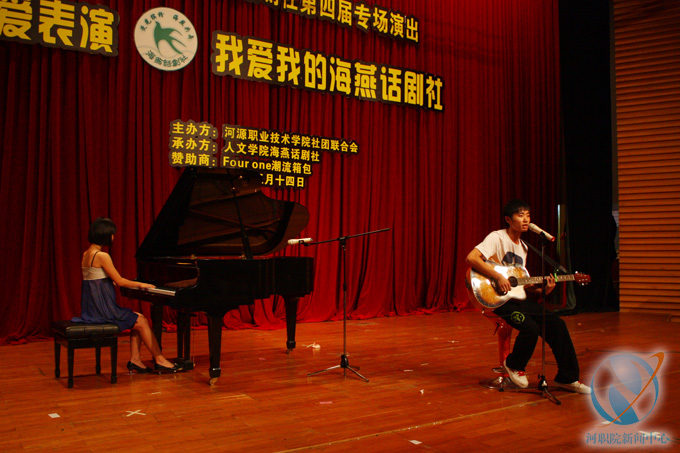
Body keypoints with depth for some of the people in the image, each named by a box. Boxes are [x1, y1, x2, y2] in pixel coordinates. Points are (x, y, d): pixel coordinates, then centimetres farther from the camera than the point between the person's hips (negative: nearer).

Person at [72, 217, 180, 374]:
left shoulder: (87, 254, 11)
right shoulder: (102, 256, -18)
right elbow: (120, 281, -16)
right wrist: (140, 284, 0)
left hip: (92, 307, 9)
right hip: (102, 309, -9)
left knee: (138, 319, 14)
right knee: (142, 322, 0)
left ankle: (135, 360, 10)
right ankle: (160, 360, 7)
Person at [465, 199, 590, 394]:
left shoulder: (523, 247, 15)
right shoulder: (497, 238, -9)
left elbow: (521, 284, 17)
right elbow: (471, 258, -26)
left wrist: (542, 290, -1)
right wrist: (498, 277, -27)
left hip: (518, 298, 8)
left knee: (557, 323, -6)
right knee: (530, 327, -28)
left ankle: (567, 377, 6)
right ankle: (514, 365, 2)